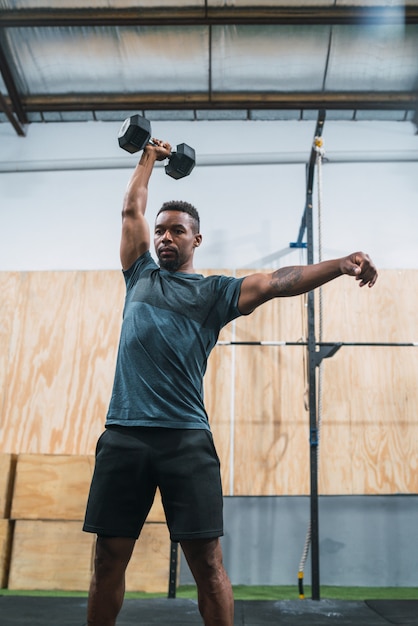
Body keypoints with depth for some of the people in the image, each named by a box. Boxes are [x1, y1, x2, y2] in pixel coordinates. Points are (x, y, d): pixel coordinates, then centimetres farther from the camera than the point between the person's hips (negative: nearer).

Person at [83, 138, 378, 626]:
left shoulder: (216, 291, 10)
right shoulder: (140, 277, 19)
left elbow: (276, 282, -4)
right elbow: (131, 210, 25)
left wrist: (340, 265, -17)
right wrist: (149, 158, 36)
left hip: (186, 437, -2)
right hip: (123, 433, 3)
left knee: (207, 562, 0)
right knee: (109, 559, 8)